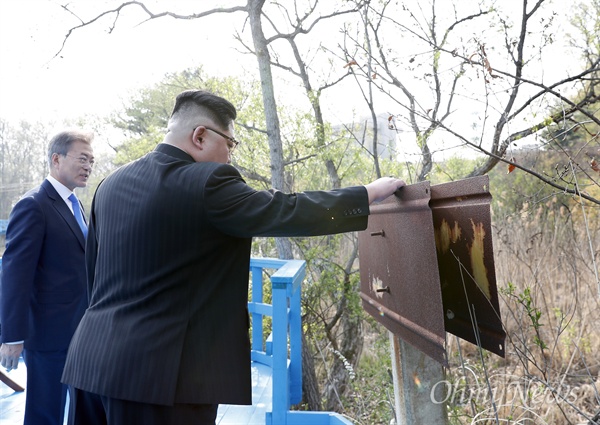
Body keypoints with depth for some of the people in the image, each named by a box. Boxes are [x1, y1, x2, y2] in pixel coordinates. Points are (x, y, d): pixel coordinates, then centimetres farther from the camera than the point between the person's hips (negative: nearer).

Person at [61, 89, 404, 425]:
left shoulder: (112, 184, 9)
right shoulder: (206, 182, -15)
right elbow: (290, 212, -13)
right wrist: (370, 193, 0)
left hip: (91, 362, 8)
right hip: (156, 373, -8)